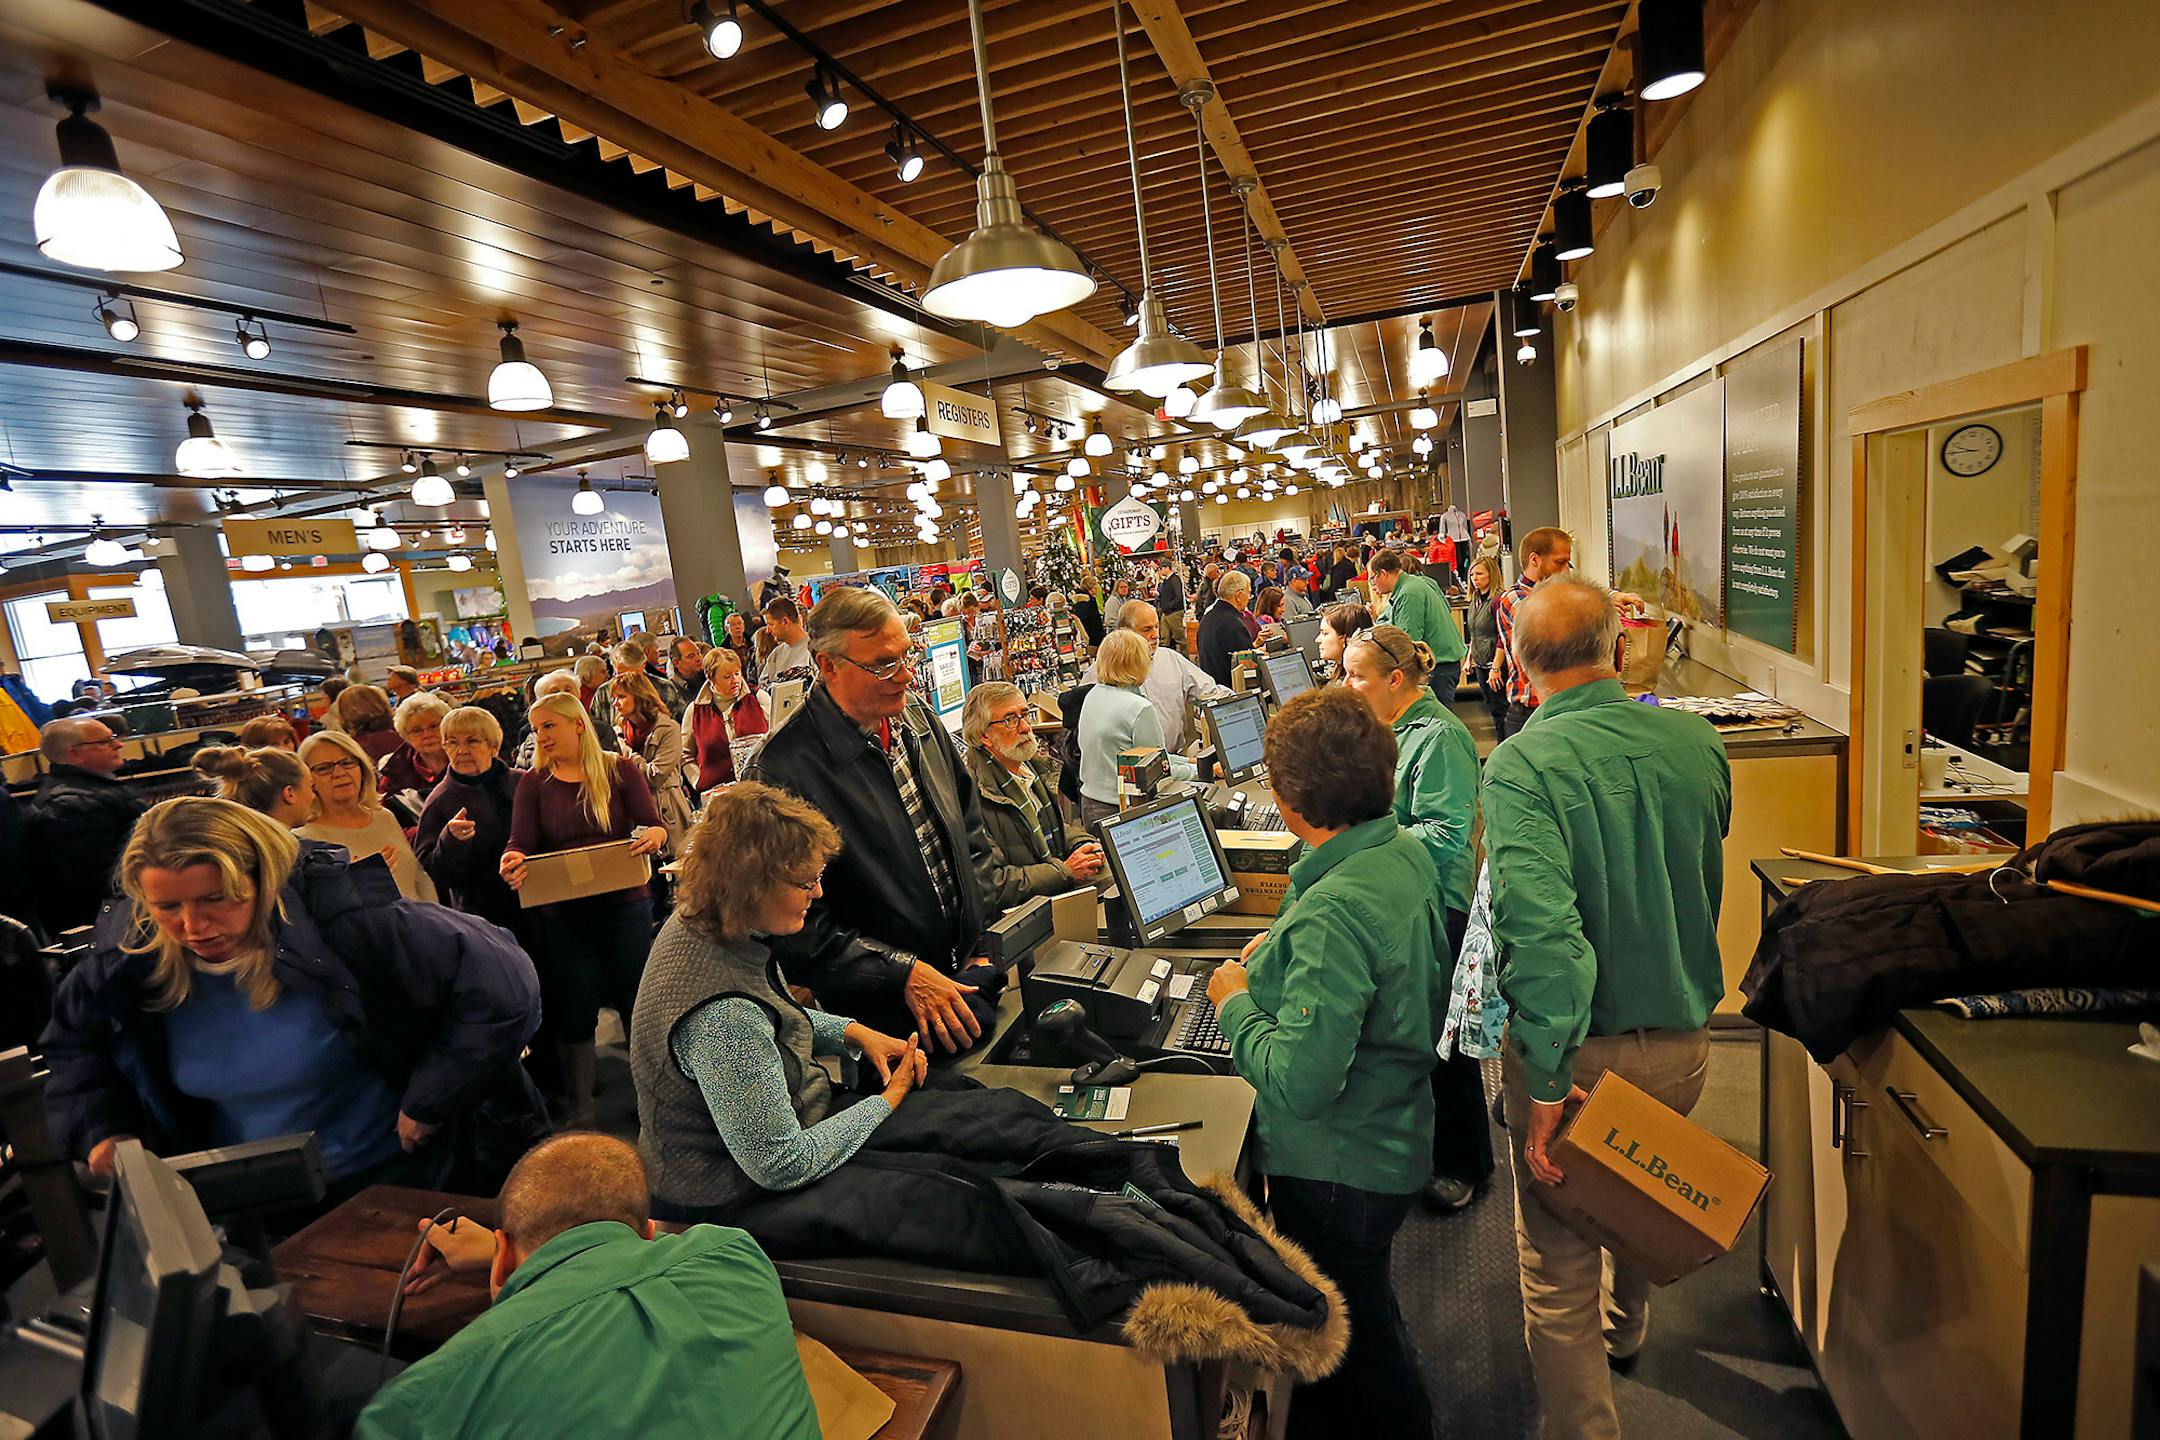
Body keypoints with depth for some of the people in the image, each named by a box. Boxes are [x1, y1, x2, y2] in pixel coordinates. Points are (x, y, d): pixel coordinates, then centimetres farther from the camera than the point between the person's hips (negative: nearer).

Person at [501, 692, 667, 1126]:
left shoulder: (621, 770, 0)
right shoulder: (533, 783, 5)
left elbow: (653, 825, -6)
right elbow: (521, 842, -5)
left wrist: (654, 836, -29)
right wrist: (512, 861, -28)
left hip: (625, 904, -1)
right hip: (563, 914, 1)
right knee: (573, 1014, 10)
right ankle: (579, 1115, 26)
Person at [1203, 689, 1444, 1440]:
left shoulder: (1332, 913, -34)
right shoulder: (1407, 853, -6)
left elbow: (1297, 1086, -34)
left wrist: (1237, 1002, -20)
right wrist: (1283, 954, 5)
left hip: (1340, 1170, -9)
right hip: (1394, 1134, 9)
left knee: (1351, 1333, 18)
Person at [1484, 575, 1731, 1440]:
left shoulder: (1521, 764, -23)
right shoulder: (1697, 741, -6)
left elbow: (1541, 926, -31)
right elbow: (1703, 876, 10)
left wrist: (1545, 1080, -25)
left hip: (1580, 1051, -7)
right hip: (1683, 1039, 7)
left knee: (1558, 1271, 12)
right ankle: (1625, 1325, 60)